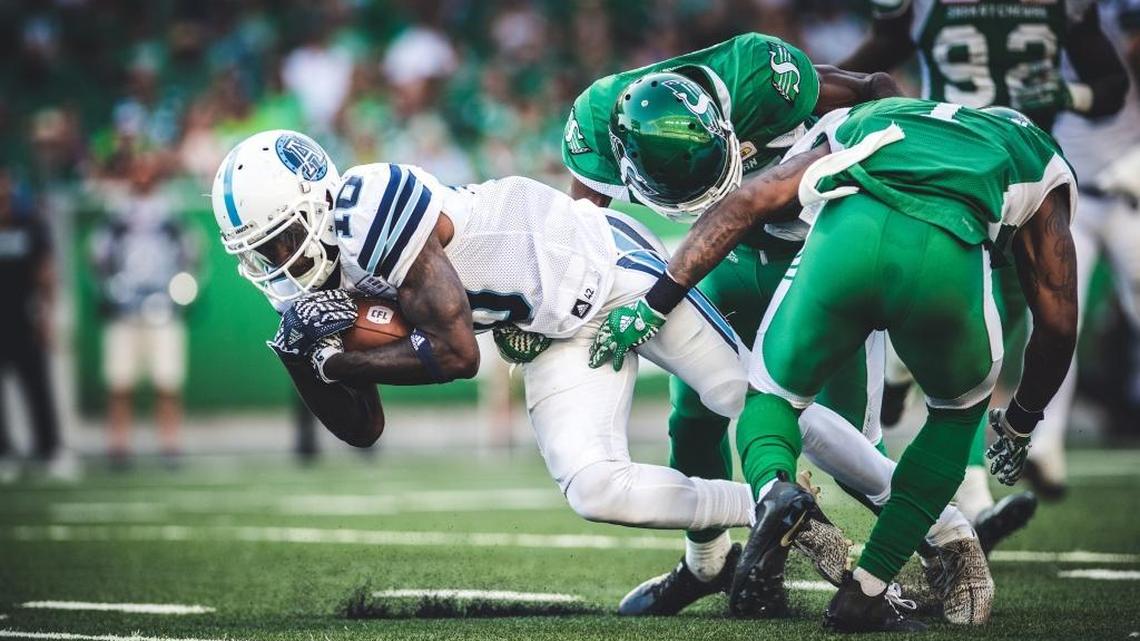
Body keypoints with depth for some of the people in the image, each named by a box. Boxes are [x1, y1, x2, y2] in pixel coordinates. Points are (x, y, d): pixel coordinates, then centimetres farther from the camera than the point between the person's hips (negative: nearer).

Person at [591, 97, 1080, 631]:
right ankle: (865, 594, 19)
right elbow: (1058, 322, 36)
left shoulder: (859, 124, 41)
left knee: (775, 392, 26)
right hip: (947, 256, -1)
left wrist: (654, 304, 25)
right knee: (959, 412, 29)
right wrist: (1020, 423, 52)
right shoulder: (1037, 163, 38)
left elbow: (745, 204, 27)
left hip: (846, 234, 1)